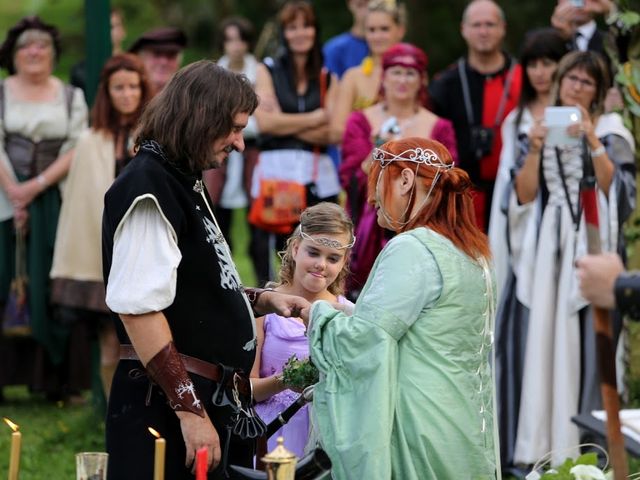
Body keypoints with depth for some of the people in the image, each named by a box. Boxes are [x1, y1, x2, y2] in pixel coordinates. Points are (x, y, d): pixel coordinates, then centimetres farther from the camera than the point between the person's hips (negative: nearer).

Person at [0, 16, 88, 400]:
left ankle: (57, 376, 0)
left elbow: (76, 149, 0)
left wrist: (37, 186, -12)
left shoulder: (71, 97, 9)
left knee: (54, 287, -3)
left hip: (55, 200, 1)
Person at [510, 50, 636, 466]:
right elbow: (524, 196, 5)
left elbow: (618, 192, -7)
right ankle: (543, 444, 1)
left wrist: (594, 144, -15)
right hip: (547, 248, 3)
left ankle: (588, 443, -6)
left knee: (586, 343, -8)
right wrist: (534, 151, -8)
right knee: (545, 341, -2)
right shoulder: (539, 130, 13)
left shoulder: (610, 131, 6)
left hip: (591, 247, -3)